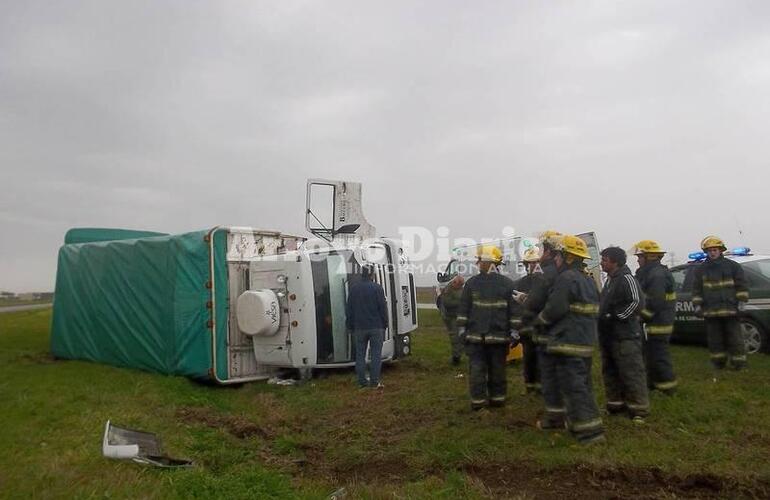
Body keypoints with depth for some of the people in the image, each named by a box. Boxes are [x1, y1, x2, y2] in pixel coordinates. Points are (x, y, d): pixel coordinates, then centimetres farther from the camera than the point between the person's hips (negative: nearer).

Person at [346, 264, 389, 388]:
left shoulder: (353, 289, 5)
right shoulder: (377, 288, -8)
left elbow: (348, 310, 9)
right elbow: (383, 308, -7)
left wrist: (351, 327, 16)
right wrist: (385, 324, 4)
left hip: (359, 328, 3)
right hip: (376, 327, -3)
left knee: (360, 355, 10)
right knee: (376, 354, 2)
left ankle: (362, 381, 11)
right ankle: (374, 381, 1)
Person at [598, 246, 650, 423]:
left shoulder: (626, 278, -13)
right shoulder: (610, 280, 16)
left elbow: (637, 302, -22)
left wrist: (616, 316, -20)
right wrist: (603, 317, 12)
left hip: (625, 336, -10)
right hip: (609, 335, 10)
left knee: (632, 372, -4)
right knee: (610, 372, 16)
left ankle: (639, 409, 5)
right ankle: (616, 404, 27)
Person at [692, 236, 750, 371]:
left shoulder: (733, 266, 4)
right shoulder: (701, 269, 9)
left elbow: (741, 285, 2)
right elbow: (696, 289, 9)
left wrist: (741, 302, -6)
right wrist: (697, 305, 3)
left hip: (730, 309, -2)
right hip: (710, 311, 2)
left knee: (734, 338, 3)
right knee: (715, 339, 8)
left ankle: (738, 362, 11)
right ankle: (719, 362, 18)